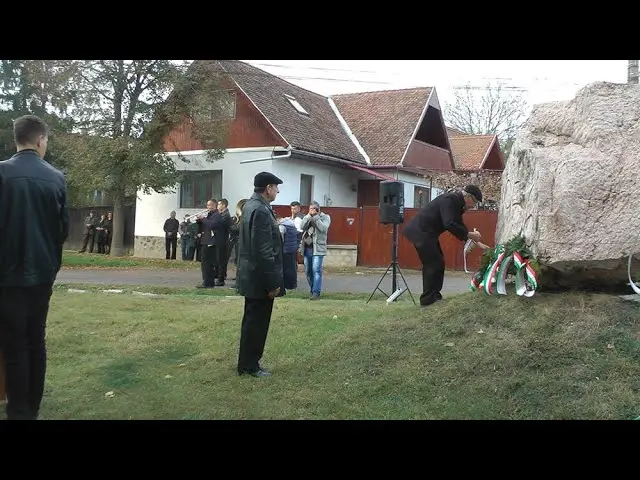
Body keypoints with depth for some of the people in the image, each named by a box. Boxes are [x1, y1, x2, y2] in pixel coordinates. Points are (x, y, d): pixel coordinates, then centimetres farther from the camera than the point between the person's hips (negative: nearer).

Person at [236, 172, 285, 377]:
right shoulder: (261, 211, -21)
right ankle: (249, 366, 11)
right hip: (260, 278, -10)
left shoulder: (250, 205, 11)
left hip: (251, 276, 10)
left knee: (252, 321, 17)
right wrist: (272, 282, -20)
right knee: (257, 322, 1)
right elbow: (263, 252, -24)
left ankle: (246, 363, 26)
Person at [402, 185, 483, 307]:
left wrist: (472, 239, 7)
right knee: (434, 264, -8)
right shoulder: (450, 199, -19)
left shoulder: (456, 202, 11)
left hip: (425, 233, 11)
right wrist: (469, 234, -21)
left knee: (437, 264, 13)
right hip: (420, 232, -11)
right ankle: (428, 299, -1)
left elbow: (458, 224, 17)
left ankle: (434, 296, 19)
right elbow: (449, 224, -28)